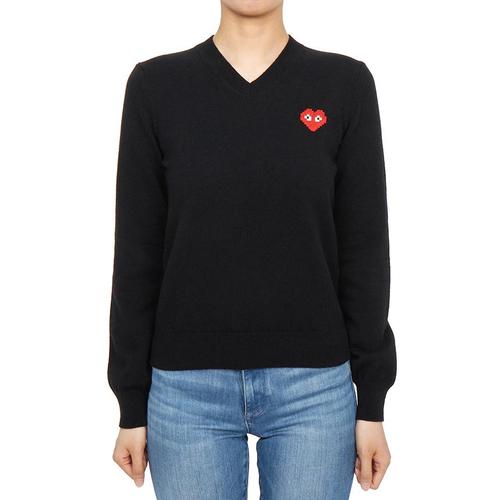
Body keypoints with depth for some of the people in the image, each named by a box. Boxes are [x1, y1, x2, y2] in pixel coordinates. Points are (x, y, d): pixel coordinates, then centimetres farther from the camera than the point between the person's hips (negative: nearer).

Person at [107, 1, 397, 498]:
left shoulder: (346, 83, -1)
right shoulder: (155, 84, -1)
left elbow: (364, 251, 0)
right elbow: (137, 254, 1)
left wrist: (372, 403, 0)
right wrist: (132, 405, 2)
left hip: (314, 387, 0)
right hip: (188, 389, 0)